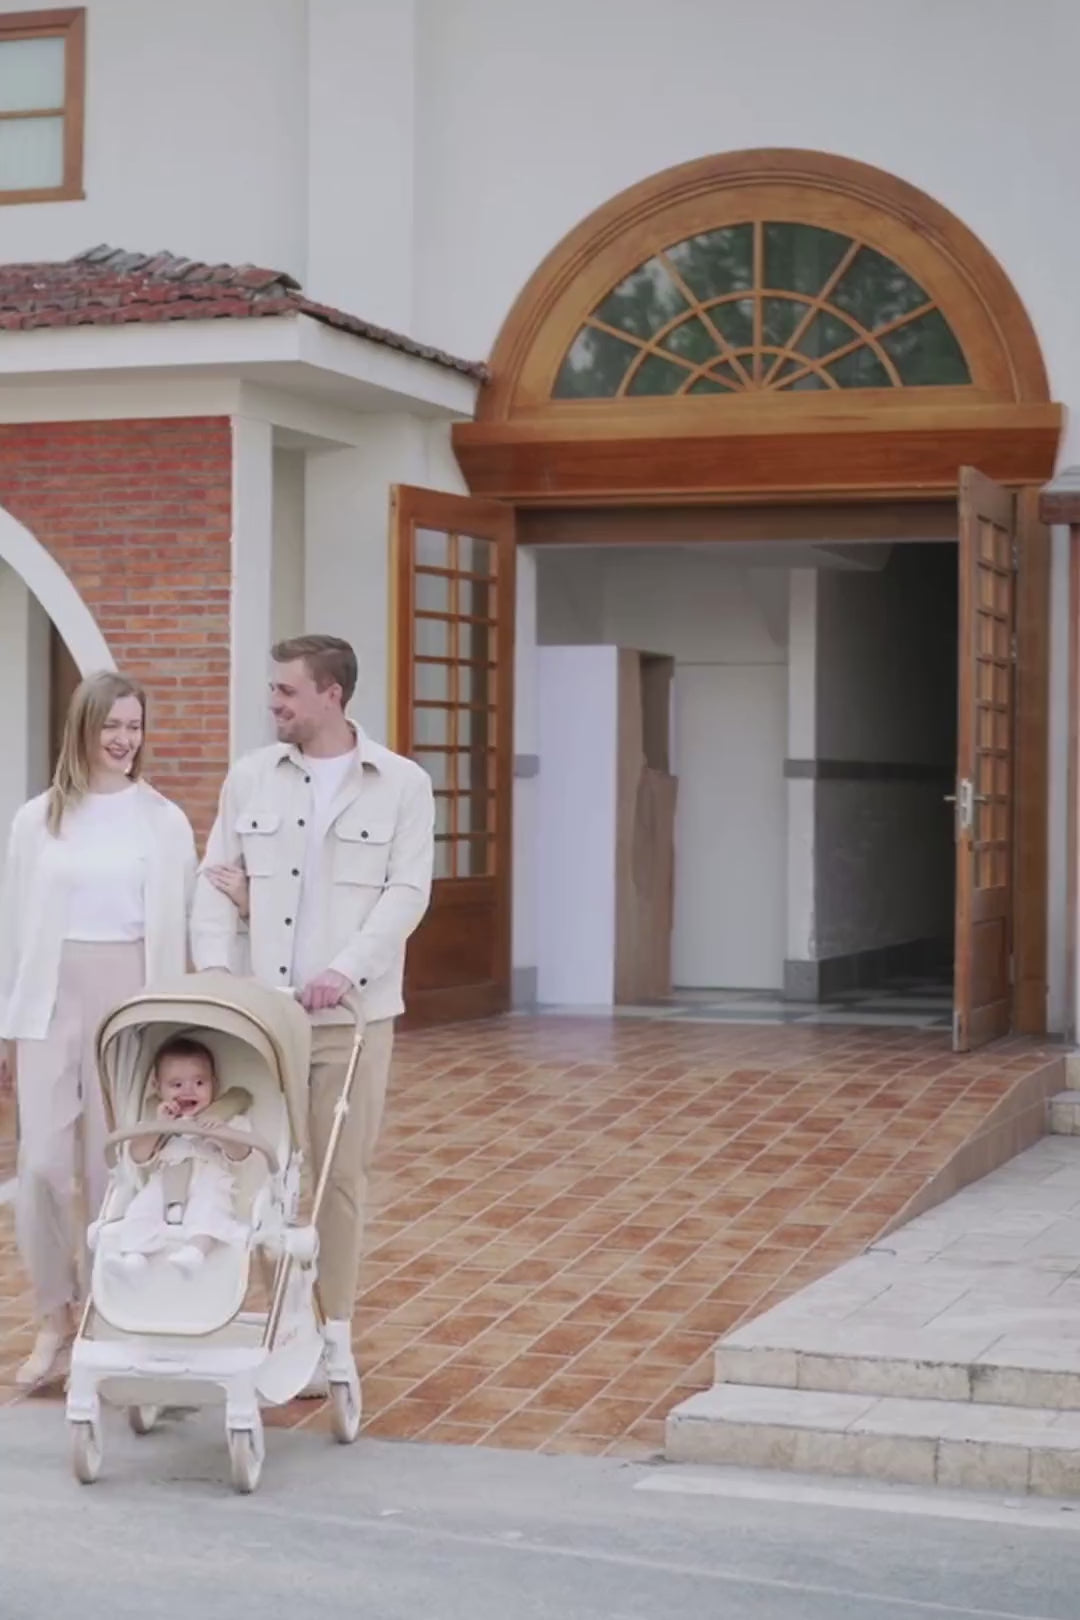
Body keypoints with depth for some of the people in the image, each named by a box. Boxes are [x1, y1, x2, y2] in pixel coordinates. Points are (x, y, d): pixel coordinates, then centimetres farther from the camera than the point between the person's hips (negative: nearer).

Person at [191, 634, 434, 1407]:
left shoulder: (402, 785, 1)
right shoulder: (250, 778, 8)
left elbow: (406, 893, -6)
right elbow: (217, 880, 9)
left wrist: (346, 970, -18)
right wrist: (214, 971, -6)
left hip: (350, 1012, -2)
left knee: (341, 1172, 2)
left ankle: (334, 1334, 11)